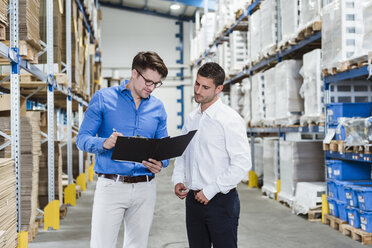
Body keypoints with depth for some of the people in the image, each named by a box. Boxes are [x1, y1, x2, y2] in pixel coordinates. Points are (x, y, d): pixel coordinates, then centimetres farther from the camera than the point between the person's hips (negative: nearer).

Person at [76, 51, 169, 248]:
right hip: (111, 185, -3)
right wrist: (105, 143, -25)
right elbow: (82, 139, -4)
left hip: (144, 188, 4)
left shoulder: (158, 108, 11)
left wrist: (160, 163, -10)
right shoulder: (103, 98, -1)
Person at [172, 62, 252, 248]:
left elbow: (242, 163, -17)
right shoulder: (191, 118, 11)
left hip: (220, 200, -6)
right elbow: (181, 154, 21)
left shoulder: (230, 119, -11)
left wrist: (210, 190, -16)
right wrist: (178, 180, 3)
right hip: (193, 199, 6)